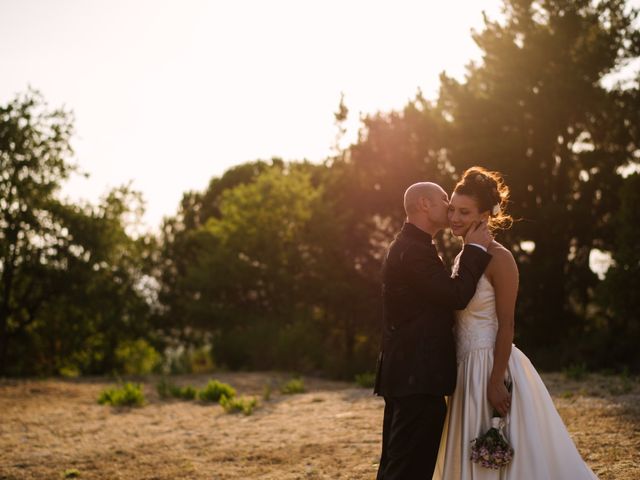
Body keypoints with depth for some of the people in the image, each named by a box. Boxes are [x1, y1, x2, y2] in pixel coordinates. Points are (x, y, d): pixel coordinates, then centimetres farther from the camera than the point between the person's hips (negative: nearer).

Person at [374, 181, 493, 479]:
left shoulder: (409, 245, 18)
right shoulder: (414, 249, -17)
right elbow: (456, 295, -21)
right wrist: (475, 249, -11)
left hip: (407, 374, 11)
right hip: (418, 377, -11)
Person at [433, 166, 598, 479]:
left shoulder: (498, 258, -13)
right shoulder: (462, 258, 11)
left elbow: (506, 325, -16)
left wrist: (496, 382, -20)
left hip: (492, 367, -8)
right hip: (466, 370, 8)